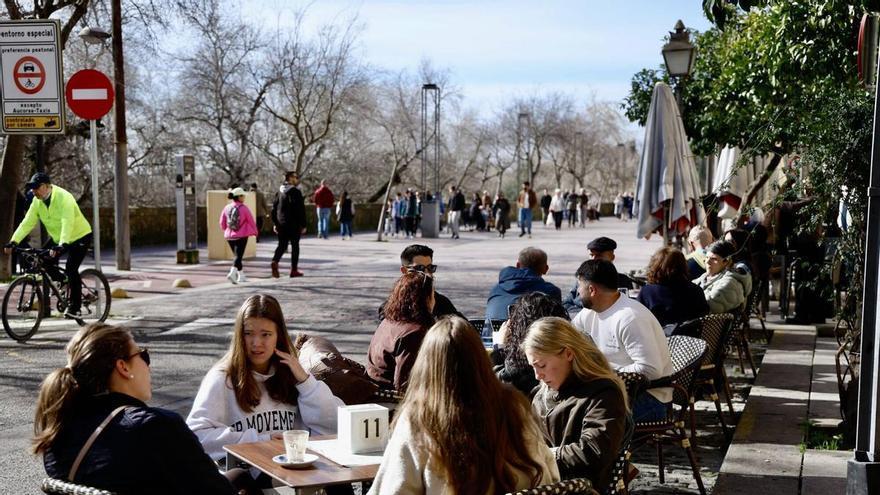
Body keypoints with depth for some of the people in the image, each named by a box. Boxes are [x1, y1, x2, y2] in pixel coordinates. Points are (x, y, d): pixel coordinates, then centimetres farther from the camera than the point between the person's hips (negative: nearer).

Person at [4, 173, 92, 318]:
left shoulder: (64, 197, -27)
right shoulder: (37, 201, -6)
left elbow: (67, 223, -39)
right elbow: (27, 223, -10)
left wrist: (62, 245, -51)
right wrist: (14, 241, -21)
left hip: (79, 236, -7)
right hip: (57, 238, 7)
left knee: (71, 268, -19)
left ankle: (74, 307, -9)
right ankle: (67, 286, 14)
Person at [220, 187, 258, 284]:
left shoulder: (227, 208, 2)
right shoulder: (244, 208, -11)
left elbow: (222, 223, 5)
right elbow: (251, 221, -5)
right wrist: (255, 231, 13)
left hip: (229, 236, 5)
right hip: (241, 236, -5)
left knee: (238, 255, 17)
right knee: (239, 256, -5)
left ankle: (241, 276, 23)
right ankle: (232, 273, -25)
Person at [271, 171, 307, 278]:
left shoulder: (280, 192, 9)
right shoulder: (295, 192, -12)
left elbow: (274, 208, 12)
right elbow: (301, 210, -14)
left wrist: (275, 223, 17)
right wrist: (303, 225, -9)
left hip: (281, 224, 5)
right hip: (294, 225, -5)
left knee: (282, 245, 11)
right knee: (295, 246, 5)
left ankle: (275, 261, -15)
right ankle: (294, 270, 8)